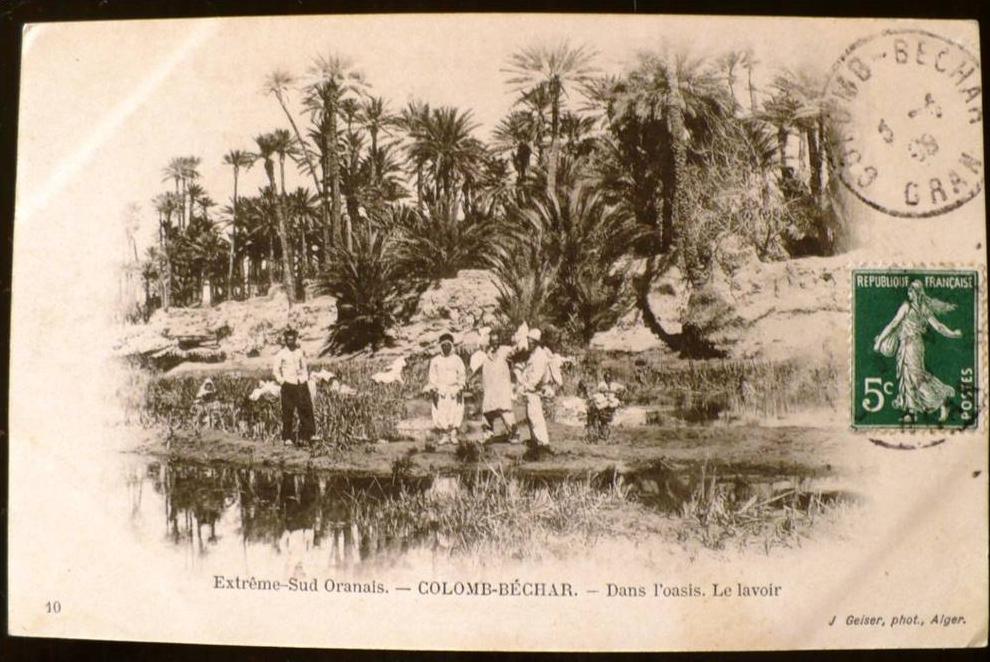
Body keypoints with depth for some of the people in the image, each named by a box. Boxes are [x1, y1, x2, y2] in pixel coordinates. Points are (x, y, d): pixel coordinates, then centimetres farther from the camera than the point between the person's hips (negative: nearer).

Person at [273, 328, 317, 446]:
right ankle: (287, 438, 5)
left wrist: (306, 379, 9)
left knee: (306, 409, -4)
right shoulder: (281, 354, -1)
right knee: (288, 412, -1)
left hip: (301, 384, 3)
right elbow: (276, 370, 4)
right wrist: (281, 381, -3)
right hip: (288, 385, -3)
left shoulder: (300, 351, 8)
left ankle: (310, 434, 1)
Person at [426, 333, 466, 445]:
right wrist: (433, 389, -5)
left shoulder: (457, 359, 7)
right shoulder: (435, 360, 7)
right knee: (440, 413, -8)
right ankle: (443, 435, -2)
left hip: (454, 390, 0)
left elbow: (462, 375, 7)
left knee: (455, 412, -8)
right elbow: (432, 376, 6)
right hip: (440, 390, 0)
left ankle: (453, 435, -1)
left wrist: (461, 388, -4)